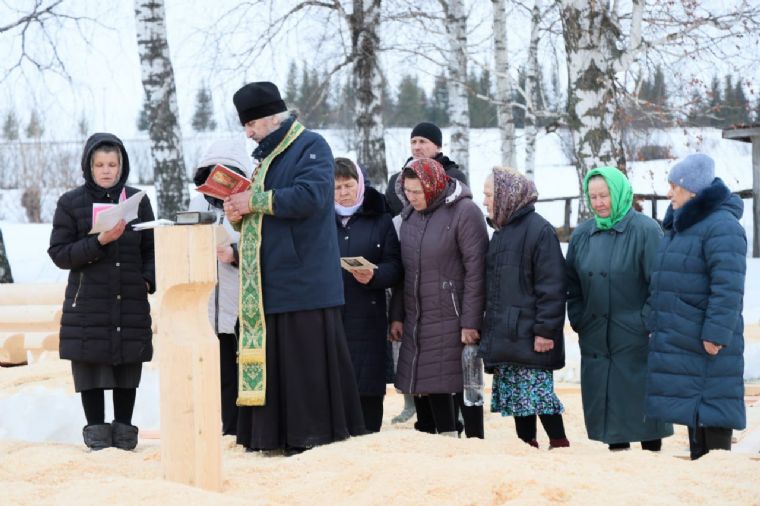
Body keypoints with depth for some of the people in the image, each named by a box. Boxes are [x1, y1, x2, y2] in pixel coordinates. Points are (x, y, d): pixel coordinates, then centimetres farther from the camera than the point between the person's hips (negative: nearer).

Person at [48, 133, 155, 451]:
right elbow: (58, 254, -3)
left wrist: (148, 280, -4)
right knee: (91, 368, -1)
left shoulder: (138, 200, 9)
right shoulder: (70, 203, 2)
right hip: (88, 304, -2)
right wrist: (99, 242, -15)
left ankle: (124, 431, 13)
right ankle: (96, 432, 8)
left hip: (131, 304, 2)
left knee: (128, 369, 4)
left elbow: (151, 249, 14)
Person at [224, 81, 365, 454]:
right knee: (271, 360, 5)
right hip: (269, 284, 8)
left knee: (307, 360, -7)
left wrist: (255, 201, -15)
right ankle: (275, 437, 7)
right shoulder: (266, 156, 23)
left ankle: (317, 436, -3)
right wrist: (239, 214, 4)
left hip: (302, 280, -8)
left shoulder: (311, 147, -4)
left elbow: (311, 196, -21)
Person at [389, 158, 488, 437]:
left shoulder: (465, 212, -9)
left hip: (450, 320, -6)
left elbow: (475, 270, -12)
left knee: (465, 386, -4)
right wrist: (397, 315, 12)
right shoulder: (410, 215, 12)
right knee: (421, 387, 5)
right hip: (417, 320, 6)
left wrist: (471, 322, -15)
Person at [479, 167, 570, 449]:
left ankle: (560, 445, -2)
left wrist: (546, 330, -19)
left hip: (528, 336, -9)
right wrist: (488, 327, 17)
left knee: (538, 393, -9)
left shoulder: (539, 230, -11)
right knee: (516, 395, 10)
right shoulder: (501, 233, 17)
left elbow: (551, 287, -15)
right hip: (504, 336, 9)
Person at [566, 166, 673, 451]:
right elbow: (573, 285, 17)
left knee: (641, 403, -1)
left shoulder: (645, 230, -7)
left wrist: (648, 323, -12)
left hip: (636, 341, -5)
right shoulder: (582, 234, 10)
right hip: (595, 340, 5)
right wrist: (579, 322, 8)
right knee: (606, 405, 7)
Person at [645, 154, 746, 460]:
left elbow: (728, 287, -21)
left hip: (708, 344, -10)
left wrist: (716, 335, -24)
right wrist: (658, 323, 21)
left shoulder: (721, 226, -15)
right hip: (681, 342, 10)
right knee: (693, 412, 14)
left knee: (712, 416, -8)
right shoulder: (680, 226, 16)